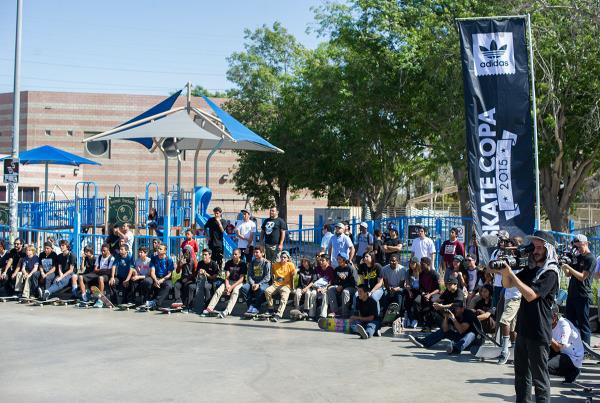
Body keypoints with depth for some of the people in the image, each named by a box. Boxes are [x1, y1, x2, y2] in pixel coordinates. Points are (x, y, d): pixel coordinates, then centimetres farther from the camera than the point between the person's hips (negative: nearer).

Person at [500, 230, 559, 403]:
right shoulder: (530, 269, 11)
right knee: (521, 373, 17)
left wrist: (511, 273, -21)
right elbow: (507, 284, 11)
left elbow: (531, 294, -22)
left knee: (539, 376, -1)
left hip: (538, 332, -8)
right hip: (523, 329, 8)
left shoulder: (550, 273, -12)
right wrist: (505, 270, -9)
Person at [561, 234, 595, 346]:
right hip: (572, 295, 8)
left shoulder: (590, 259, -9)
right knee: (570, 323, 11)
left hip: (583, 297, -8)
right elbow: (568, 274, 14)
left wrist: (568, 267, -22)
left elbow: (582, 277, -16)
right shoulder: (577, 257, 14)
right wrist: (564, 268, -6)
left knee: (583, 324, -2)